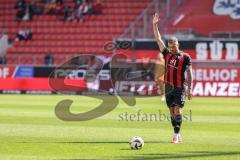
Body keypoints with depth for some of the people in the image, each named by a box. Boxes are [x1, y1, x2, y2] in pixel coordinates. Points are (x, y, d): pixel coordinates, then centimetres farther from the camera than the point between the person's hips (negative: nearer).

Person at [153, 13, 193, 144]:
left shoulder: (185, 57, -2)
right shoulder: (167, 54, 10)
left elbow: (189, 73, -3)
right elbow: (158, 39, 12)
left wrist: (189, 89, -9)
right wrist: (155, 25, 7)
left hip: (179, 88, -5)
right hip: (168, 87, 5)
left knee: (177, 111, -11)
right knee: (172, 112, 8)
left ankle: (176, 135, -12)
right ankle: (177, 134, 16)